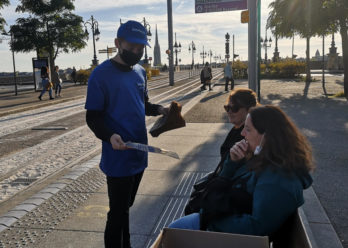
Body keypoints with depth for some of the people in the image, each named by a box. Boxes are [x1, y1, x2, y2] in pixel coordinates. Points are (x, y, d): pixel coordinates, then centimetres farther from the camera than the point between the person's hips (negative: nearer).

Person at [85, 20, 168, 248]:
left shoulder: (140, 72, 7)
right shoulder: (101, 74, -14)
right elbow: (93, 117, -13)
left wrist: (160, 109, -2)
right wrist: (109, 136, -31)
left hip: (139, 153, 7)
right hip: (118, 157, -7)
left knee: (126, 206, 21)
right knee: (118, 212, 4)